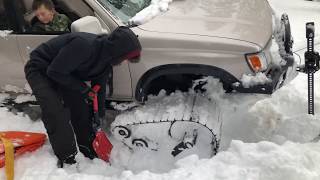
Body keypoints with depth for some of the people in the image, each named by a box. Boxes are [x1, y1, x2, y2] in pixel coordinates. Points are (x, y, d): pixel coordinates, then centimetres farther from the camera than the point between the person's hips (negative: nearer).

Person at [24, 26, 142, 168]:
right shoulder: (83, 45, -38)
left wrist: (100, 116, 7)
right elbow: (54, 71, -31)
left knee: (81, 108, 6)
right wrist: (83, 88, -23)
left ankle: (88, 150, 21)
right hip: (39, 70, -8)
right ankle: (67, 160, -7)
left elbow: (100, 88, 4)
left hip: (65, 73, 8)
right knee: (57, 114, -19)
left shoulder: (106, 60, -9)